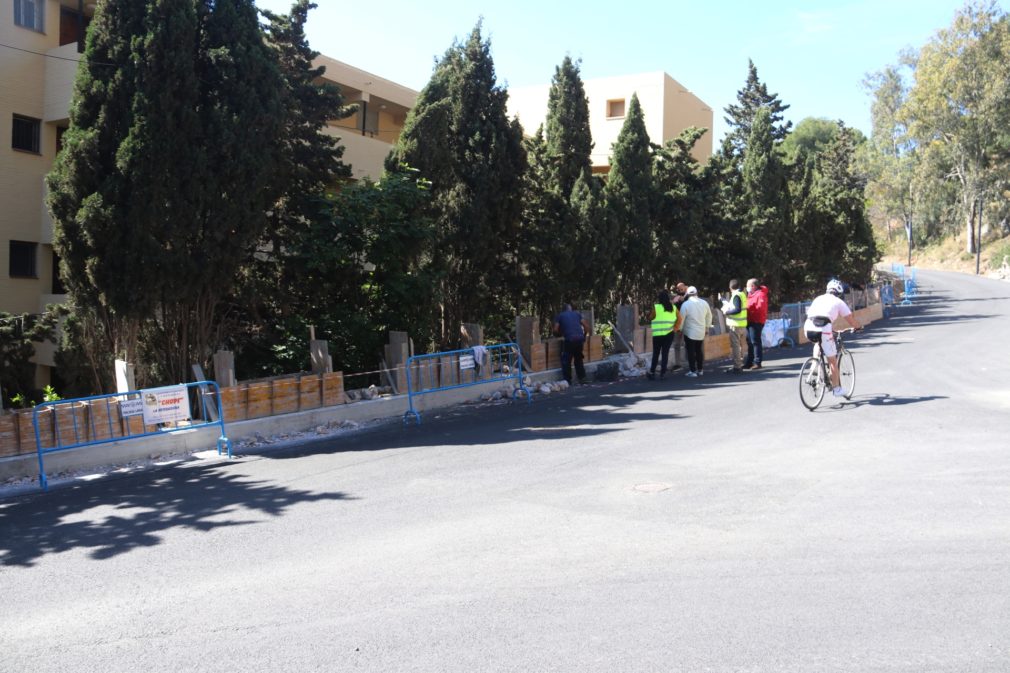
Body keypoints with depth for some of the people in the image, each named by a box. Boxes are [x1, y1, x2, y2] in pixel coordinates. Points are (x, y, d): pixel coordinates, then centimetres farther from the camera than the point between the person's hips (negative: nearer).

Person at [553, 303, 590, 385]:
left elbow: (555, 330, 7)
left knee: (566, 360, 9)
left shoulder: (560, 316, 15)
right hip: (580, 338, 3)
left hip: (569, 339, -3)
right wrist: (585, 336, 24)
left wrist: (559, 335, 26)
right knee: (578, 359, 20)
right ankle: (582, 378, 20)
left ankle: (568, 381, 7)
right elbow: (586, 326, 12)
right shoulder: (577, 314, 21)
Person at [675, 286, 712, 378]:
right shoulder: (704, 303, 1)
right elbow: (709, 316, 12)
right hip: (701, 332, 5)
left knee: (691, 352, 1)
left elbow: (681, 318, -11)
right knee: (700, 351, 16)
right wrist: (707, 327, 23)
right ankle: (700, 370, 22)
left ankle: (693, 371, 0)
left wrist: (680, 329, 3)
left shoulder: (685, 304, -14)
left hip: (690, 332, -5)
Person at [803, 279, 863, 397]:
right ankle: (837, 389, 17)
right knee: (832, 360, 10)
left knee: (818, 343, 39)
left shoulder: (818, 298, 28)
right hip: (823, 329, -4)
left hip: (808, 327, 4)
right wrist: (859, 326, 38)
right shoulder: (839, 302, 16)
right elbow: (852, 321, 15)